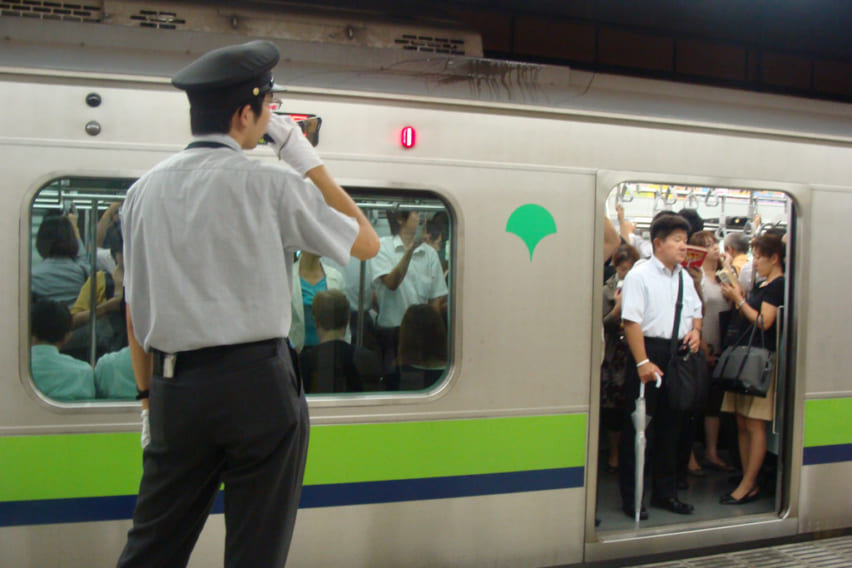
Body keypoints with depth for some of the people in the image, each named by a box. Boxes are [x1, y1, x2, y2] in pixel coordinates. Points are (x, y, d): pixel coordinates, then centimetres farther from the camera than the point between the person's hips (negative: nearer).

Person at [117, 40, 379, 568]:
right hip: (257, 383, -4)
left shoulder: (145, 189, 6)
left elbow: (135, 309, 9)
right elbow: (367, 242, 5)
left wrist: (149, 396, 18)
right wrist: (308, 160, 7)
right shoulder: (272, 184, -8)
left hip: (172, 387, 5)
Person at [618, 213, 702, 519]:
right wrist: (643, 362, -21)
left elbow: (696, 311, 25)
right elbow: (631, 321, -16)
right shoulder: (640, 275, -9)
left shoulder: (684, 278, 13)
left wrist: (695, 330, 2)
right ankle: (630, 498, 9)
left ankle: (666, 492, 29)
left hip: (678, 354, 7)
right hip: (649, 350, -7)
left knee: (671, 425, 15)